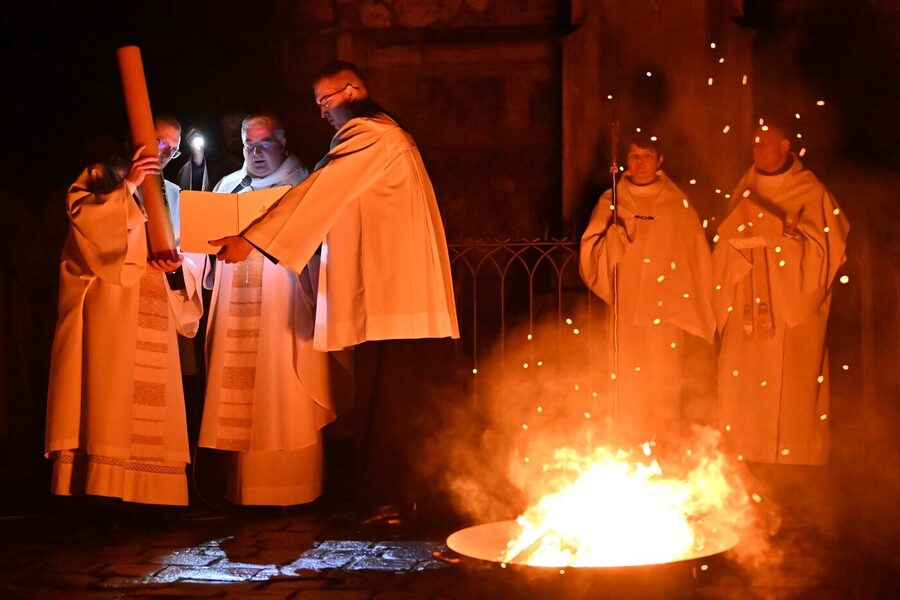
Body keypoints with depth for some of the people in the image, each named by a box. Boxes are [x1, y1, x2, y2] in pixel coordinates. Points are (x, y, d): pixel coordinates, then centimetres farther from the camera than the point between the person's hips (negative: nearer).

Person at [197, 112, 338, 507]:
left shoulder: (302, 185, 6)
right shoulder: (228, 187, 19)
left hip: (284, 303, -4)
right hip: (235, 304, 4)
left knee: (281, 391, -6)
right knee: (236, 389, 0)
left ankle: (287, 486, -1)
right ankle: (239, 485, 6)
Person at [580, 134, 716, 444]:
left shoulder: (678, 205, 7)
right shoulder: (611, 201, 8)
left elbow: (696, 258, 8)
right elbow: (591, 254, 2)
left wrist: (695, 311, 5)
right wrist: (614, 232, -17)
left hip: (668, 312, 0)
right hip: (625, 312, 1)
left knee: (665, 390, -4)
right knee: (627, 391, -2)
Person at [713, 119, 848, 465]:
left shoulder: (811, 193, -2)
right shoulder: (745, 193, 12)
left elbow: (822, 248, -9)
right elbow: (726, 253, 12)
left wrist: (774, 233, -19)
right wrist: (739, 240, -10)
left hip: (793, 308, -4)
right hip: (748, 310, 4)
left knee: (790, 389, -6)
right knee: (742, 387, 3)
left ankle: (793, 460, 5)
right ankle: (743, 465, 11)